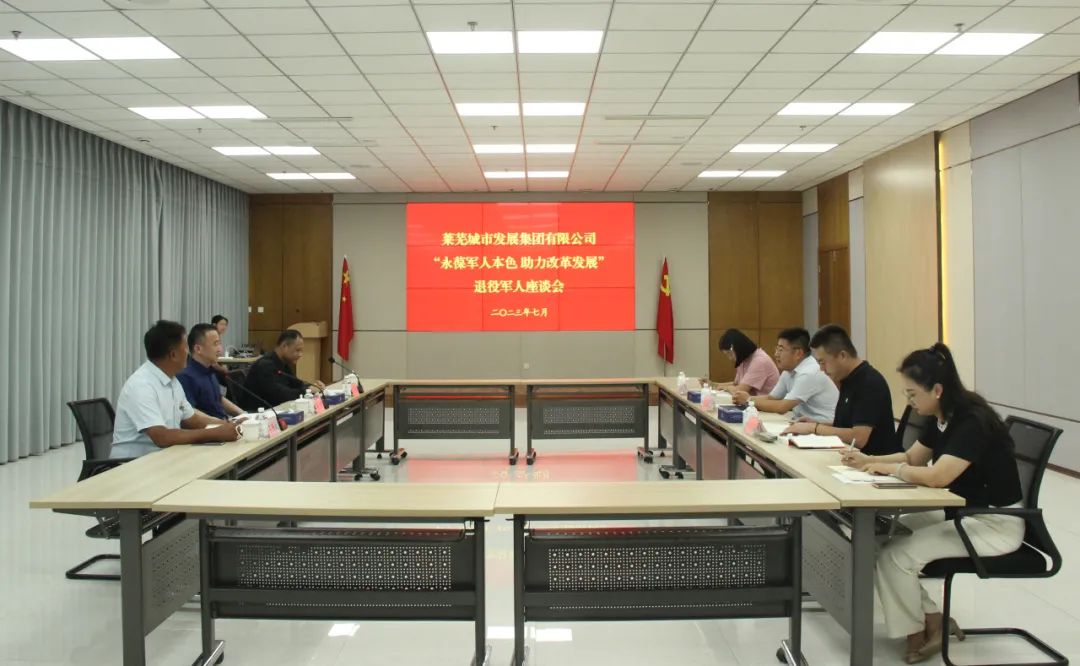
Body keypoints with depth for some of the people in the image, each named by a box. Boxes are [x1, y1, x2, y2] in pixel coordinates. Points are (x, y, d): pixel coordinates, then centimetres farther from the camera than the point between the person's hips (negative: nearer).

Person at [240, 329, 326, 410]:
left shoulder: (284, 362, 6)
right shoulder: (265, 365, -21)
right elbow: (280, 395, -27)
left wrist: (310, 385, -4)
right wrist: (306, 390, -18)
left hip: (273, 409, 8)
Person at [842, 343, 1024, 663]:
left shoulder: (973, 422, -26)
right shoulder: (942, 418, 1)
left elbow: (936, 477, -36)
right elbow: (912, 457, 15)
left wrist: (888, 468, -20)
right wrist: (869, 461, -3)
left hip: (995, 523, -9)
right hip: (958, 514, 9)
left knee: (895, 555, -18)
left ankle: (917, 635, 5)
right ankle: (933, 621, 5)